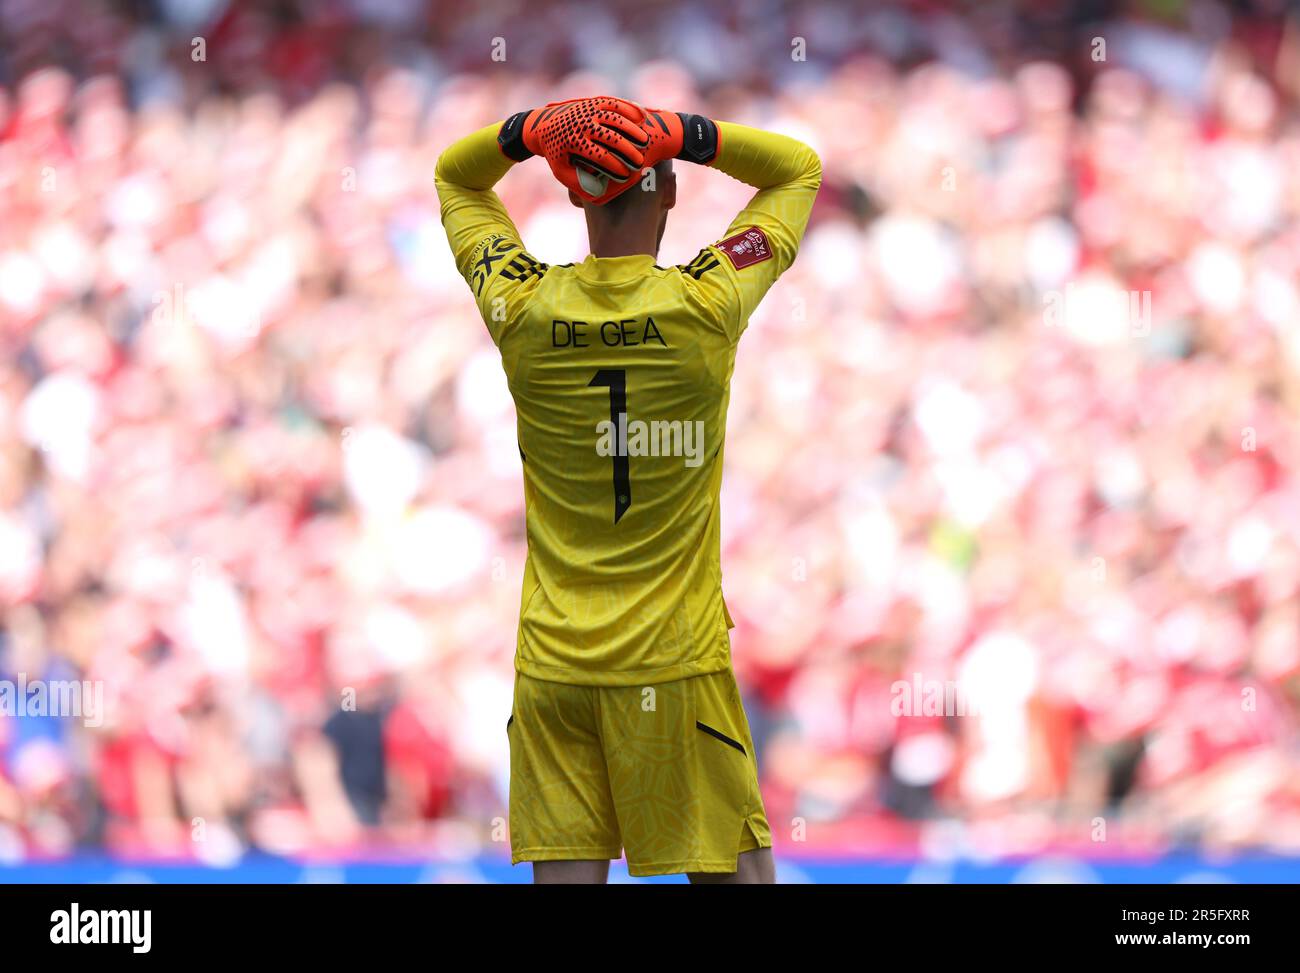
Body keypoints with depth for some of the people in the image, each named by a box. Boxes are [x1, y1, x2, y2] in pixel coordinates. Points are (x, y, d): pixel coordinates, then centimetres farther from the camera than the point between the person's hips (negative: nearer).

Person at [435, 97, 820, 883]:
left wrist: (529, 131, -1)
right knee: (736, 873, 3)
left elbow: (454, 176, 18)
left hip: (551, 664, 2)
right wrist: (682, 135, -5)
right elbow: (799, 166, 8)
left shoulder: (522, 309, -1)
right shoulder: (707, 305, -7)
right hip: (677, 664, -2)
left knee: (564, 876, 0)